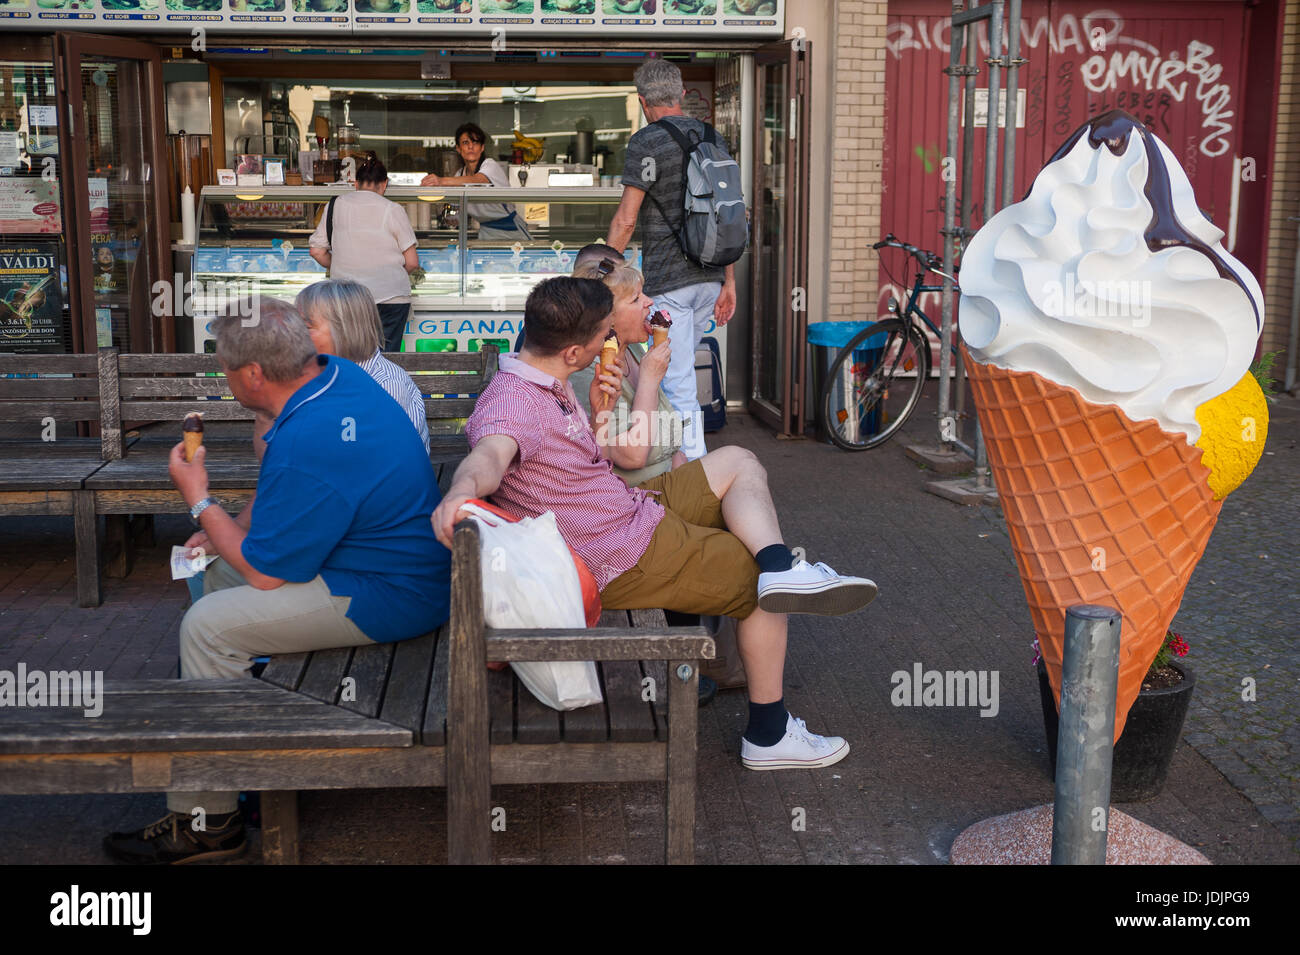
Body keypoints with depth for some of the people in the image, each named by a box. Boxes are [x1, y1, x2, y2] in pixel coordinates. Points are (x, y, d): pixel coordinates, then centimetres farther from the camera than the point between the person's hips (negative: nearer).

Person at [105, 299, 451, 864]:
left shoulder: (305, 446, -30)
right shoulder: (339, 374, 0)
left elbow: (265, 574, -18)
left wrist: (199, 501, -6)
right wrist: (230, 530, 10)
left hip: (387, 598, -11)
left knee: (207, 626, -11)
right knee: (221, 571, 19)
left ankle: (207, 822, -1)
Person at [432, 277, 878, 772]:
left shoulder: (551, 386, 6)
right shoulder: (512, 401, -26)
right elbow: (490, 455, -48)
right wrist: (461, 489, -69)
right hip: (629, 557, -10)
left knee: (737, 462, 16)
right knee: (762, 583, 3)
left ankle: (783, 569, -9)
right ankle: (768, 734, 10)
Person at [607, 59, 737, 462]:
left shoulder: (645, 142, -10)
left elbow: (626, 219, -12)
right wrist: (729, 281, 16)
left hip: (667, 282, -7)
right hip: (710, 276, 7)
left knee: (678, 385, -4)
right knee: (677, 366, 21)